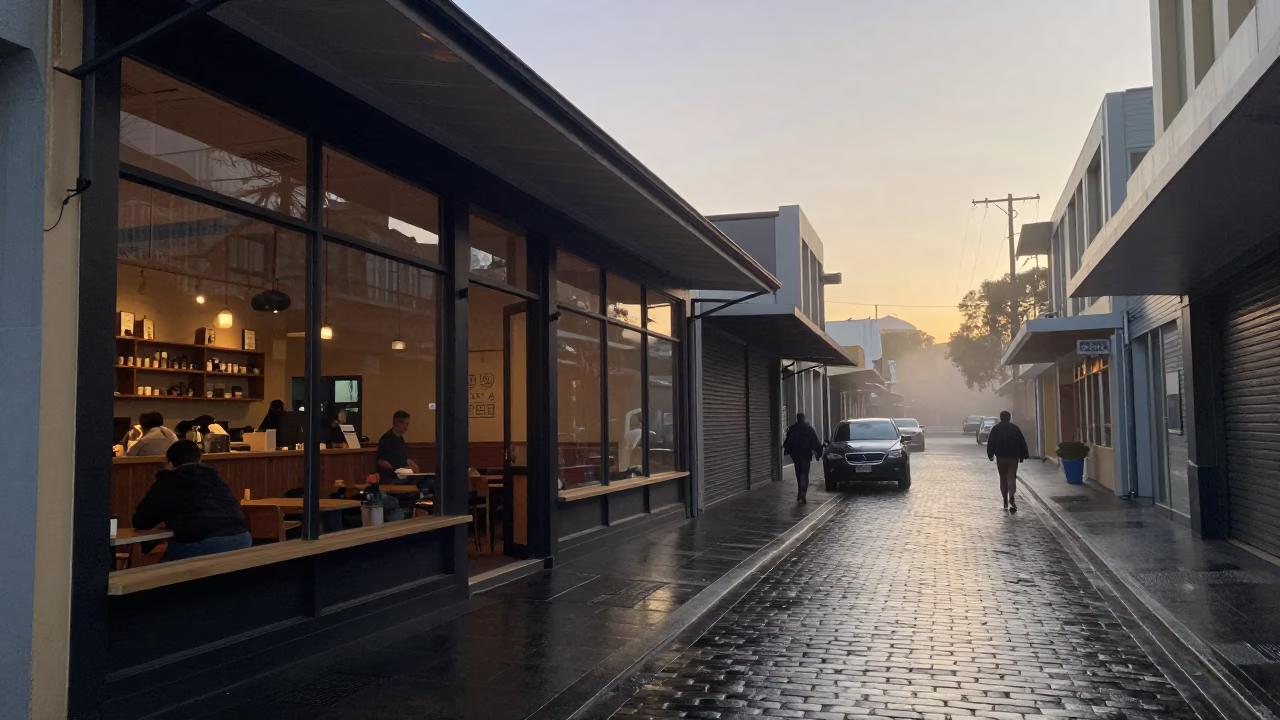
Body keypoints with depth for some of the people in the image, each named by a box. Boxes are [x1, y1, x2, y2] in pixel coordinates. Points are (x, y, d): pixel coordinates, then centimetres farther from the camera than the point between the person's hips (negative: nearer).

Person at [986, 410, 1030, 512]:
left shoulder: (995, 429, 0)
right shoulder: (1015, 428, 1)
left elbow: (990, 443, -2)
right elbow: (1022, 443, 3)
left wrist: (990, 455, 5)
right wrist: (1022, 456, 9)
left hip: (1000, 457, 0)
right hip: (1013, 457, 0)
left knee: (1003, 478, 10)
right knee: (1012, 477, -3)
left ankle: (1006, 501, 13)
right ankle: (1011, 498, -24)